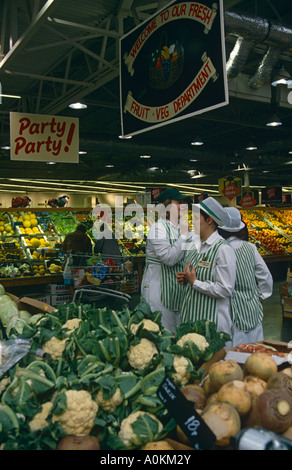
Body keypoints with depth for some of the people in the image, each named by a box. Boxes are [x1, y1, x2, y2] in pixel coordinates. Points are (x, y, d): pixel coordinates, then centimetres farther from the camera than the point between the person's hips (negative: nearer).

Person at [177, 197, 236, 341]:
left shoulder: (223, 249, -14)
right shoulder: (193, 245, 9)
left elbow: (225, 290, -19)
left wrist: (195, 282, -16)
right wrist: (184, 279, 1)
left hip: (212, 318, -7)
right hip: (190, 314, 7)